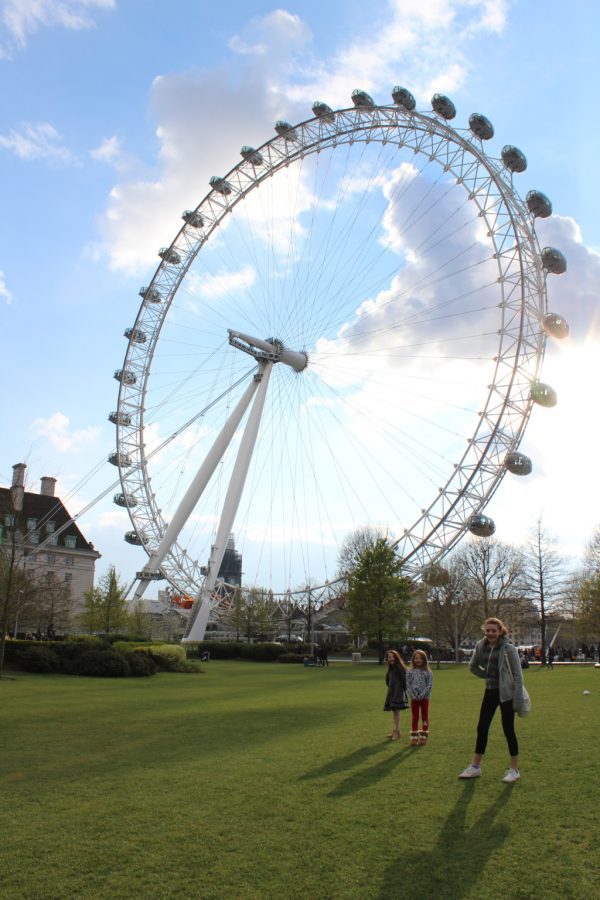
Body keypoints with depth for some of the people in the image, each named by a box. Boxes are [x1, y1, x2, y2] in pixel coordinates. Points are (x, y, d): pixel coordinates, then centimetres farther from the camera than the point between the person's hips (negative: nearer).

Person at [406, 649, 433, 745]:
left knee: (425, 717, 7)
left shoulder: (428, 672, -2)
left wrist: (421, 695, -17)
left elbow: (429, 685, -8)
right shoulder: (410, 672, 1)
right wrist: (414, 695, -13)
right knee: (415, 718, 7)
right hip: (414, 698, 1)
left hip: (424, 697, -1)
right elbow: (408, 685, -2)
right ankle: (414, 737, 12)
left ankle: (424, 737, 15)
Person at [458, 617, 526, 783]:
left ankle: (514, 770, 16)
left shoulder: (508, 648, -12)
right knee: (482, 728, 9)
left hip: (506, 693, -5)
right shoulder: (480, 646, 1)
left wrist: (518, 699, -15)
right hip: (490, 692, 5)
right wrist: (488, 675, 7)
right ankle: (475, 767, 21)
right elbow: (473, 667, 18)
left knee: (508, 730, 0)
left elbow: (517, 674, -12)